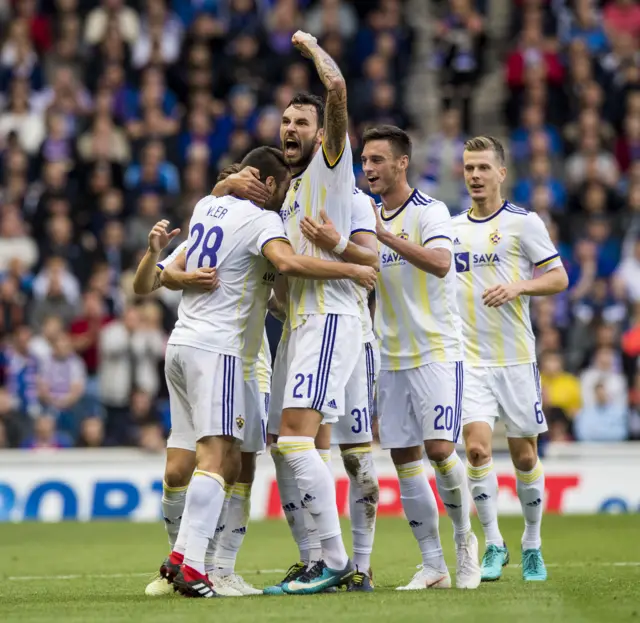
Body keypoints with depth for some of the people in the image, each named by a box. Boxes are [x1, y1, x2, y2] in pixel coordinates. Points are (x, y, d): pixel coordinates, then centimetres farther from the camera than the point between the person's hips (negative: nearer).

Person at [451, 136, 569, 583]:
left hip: (516, 358, -2)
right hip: (469, 359, 2)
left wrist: (518, 286, -18)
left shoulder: (524, 222, -1)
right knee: (477, 447, -14)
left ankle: (532, 546, 21)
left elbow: (559, 278, -1)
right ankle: (493, 546, -3)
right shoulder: (452, 228, 11)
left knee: (524, 456, 4)